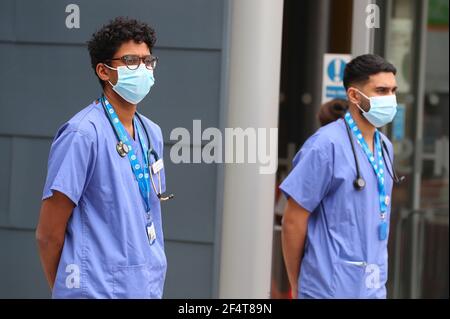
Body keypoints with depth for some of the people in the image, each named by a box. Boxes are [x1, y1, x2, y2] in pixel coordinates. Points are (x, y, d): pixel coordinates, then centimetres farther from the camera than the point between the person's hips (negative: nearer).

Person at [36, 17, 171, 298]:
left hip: (149, 289, 7)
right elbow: (48, 233, -11)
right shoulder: (83, 134, -13)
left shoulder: (152, 134, 9)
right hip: (99, 290, -7)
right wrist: (66, 290, -1)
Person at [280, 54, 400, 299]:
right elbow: (293, 220, -11)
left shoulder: (385, 147, 10)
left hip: (374, 288, 7)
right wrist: (296, 287, -5)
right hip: (331, 288, -7)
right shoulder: (327, 144, -12)